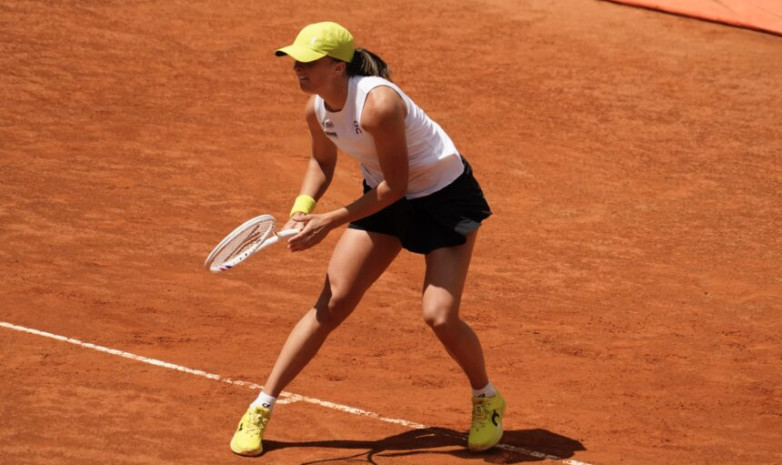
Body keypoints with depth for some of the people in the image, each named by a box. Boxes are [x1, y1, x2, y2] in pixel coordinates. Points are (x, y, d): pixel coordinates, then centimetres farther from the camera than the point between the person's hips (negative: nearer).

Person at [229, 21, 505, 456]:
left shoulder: (378, 104, -34)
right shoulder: (317, 109, -10)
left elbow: (396, 184, -28)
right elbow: (323, 162, 11)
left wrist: (330, 221, -27)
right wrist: (304, 207, -7)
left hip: (445, 198, -6)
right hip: (385, 198, 6)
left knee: (440, 316, -14)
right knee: (332, 303, -2)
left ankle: (488, 401, 16)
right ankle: (261, 410, 1)